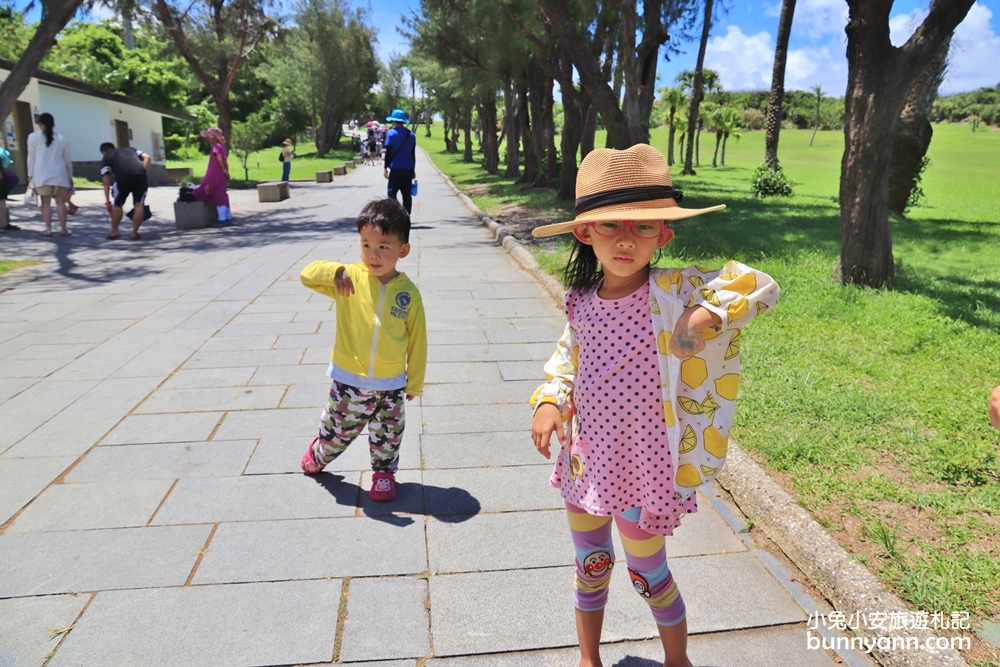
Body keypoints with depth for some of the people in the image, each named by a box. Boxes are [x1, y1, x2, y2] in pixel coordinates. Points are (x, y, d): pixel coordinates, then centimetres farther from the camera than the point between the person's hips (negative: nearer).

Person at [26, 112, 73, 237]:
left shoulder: (33, 137, 2)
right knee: (60, 202, 3)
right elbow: (67, 159, 11)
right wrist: (70, 176, 18)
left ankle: (48, 229, -2)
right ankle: (63, 228, 0)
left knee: (46, 202, 1)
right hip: (59, 175, 1)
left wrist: (30, 174, 5)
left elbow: (31, 157, 0)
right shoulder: (62, 138, 9)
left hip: (42, 174, -1)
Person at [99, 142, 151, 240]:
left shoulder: (106, 158, 26)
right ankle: (134, 233, 11)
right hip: (141, 175, 2)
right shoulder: (130, 149, 35)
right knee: (139, 204, 10)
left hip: (123, 177, -2)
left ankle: (114, 232, 23)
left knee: (118, 204, 17)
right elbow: (147, 158, 17)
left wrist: (107, 201, 21)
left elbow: (106, 183, 19)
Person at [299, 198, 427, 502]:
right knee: (338, 429, 18)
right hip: (349, 379, 0)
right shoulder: (350, 278, -9)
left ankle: (384, 472, 38)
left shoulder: (408, 292, -9)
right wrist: (336, 272, -35)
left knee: (388, 435, 14)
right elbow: (308, 274, -14)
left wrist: (414, 382, 3)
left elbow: (417, 340, -2)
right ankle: (318, 455, 47)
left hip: (390, 384, 0)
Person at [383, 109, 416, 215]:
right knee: (407, 194, 7)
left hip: (396, 169, -5)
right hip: (409, 169, 5)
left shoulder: (391, 133, -7)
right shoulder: (411, 134, 8)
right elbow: (413, 153, 13)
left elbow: (388, 152, -9)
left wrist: (385, 167, -2)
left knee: (392, 194, 2)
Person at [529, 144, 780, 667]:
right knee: (591, 566, 22)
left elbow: (760, 286, -20)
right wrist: (549, 402, -5)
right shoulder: (582, 302, -4)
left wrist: (707, 316, -33)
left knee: (649, 575, 16)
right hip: (586, 460, 4)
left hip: (643, 467, -4)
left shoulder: (675, 292, -18)